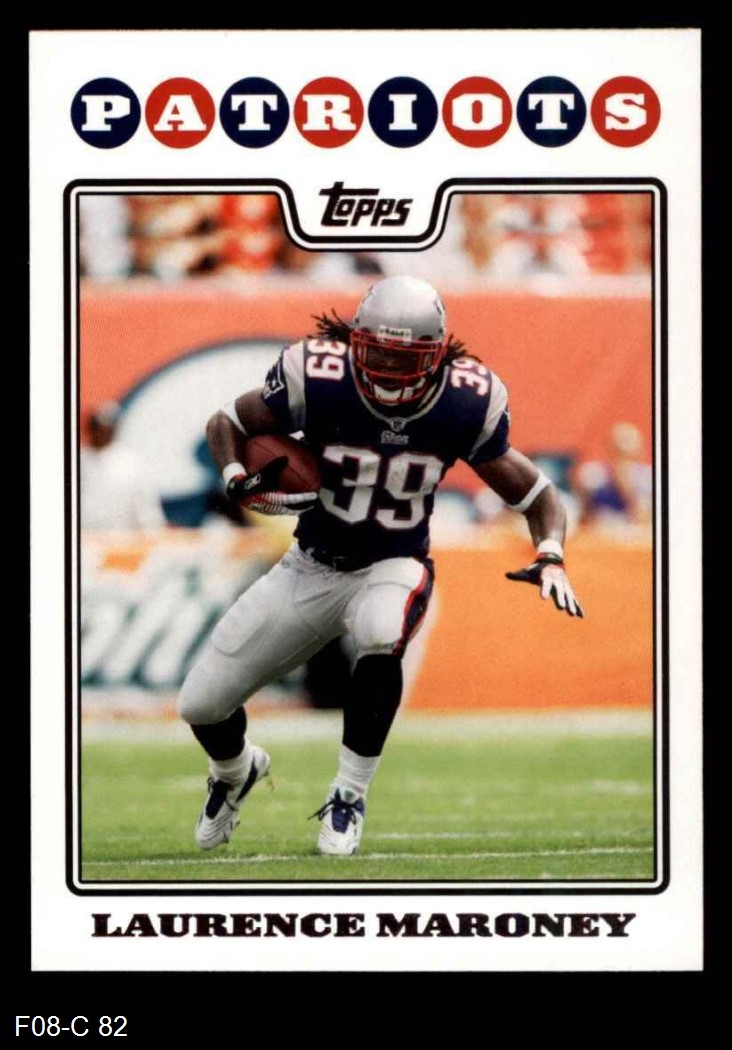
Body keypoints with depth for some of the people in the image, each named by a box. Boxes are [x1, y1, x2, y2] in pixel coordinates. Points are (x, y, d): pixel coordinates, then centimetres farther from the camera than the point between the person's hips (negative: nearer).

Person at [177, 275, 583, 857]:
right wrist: (239, 482, -22)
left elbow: (535, 492, -5)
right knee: (201, 705, 1)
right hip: (311, 567, 2)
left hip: (393, 568, -2)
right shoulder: (318, 378, -20)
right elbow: (226, 423, -3)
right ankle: (236, 771, 42)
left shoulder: (466, 405, -17)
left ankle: (350, 795, -18)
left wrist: (550, 557, -23)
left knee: (381, 634, -40)